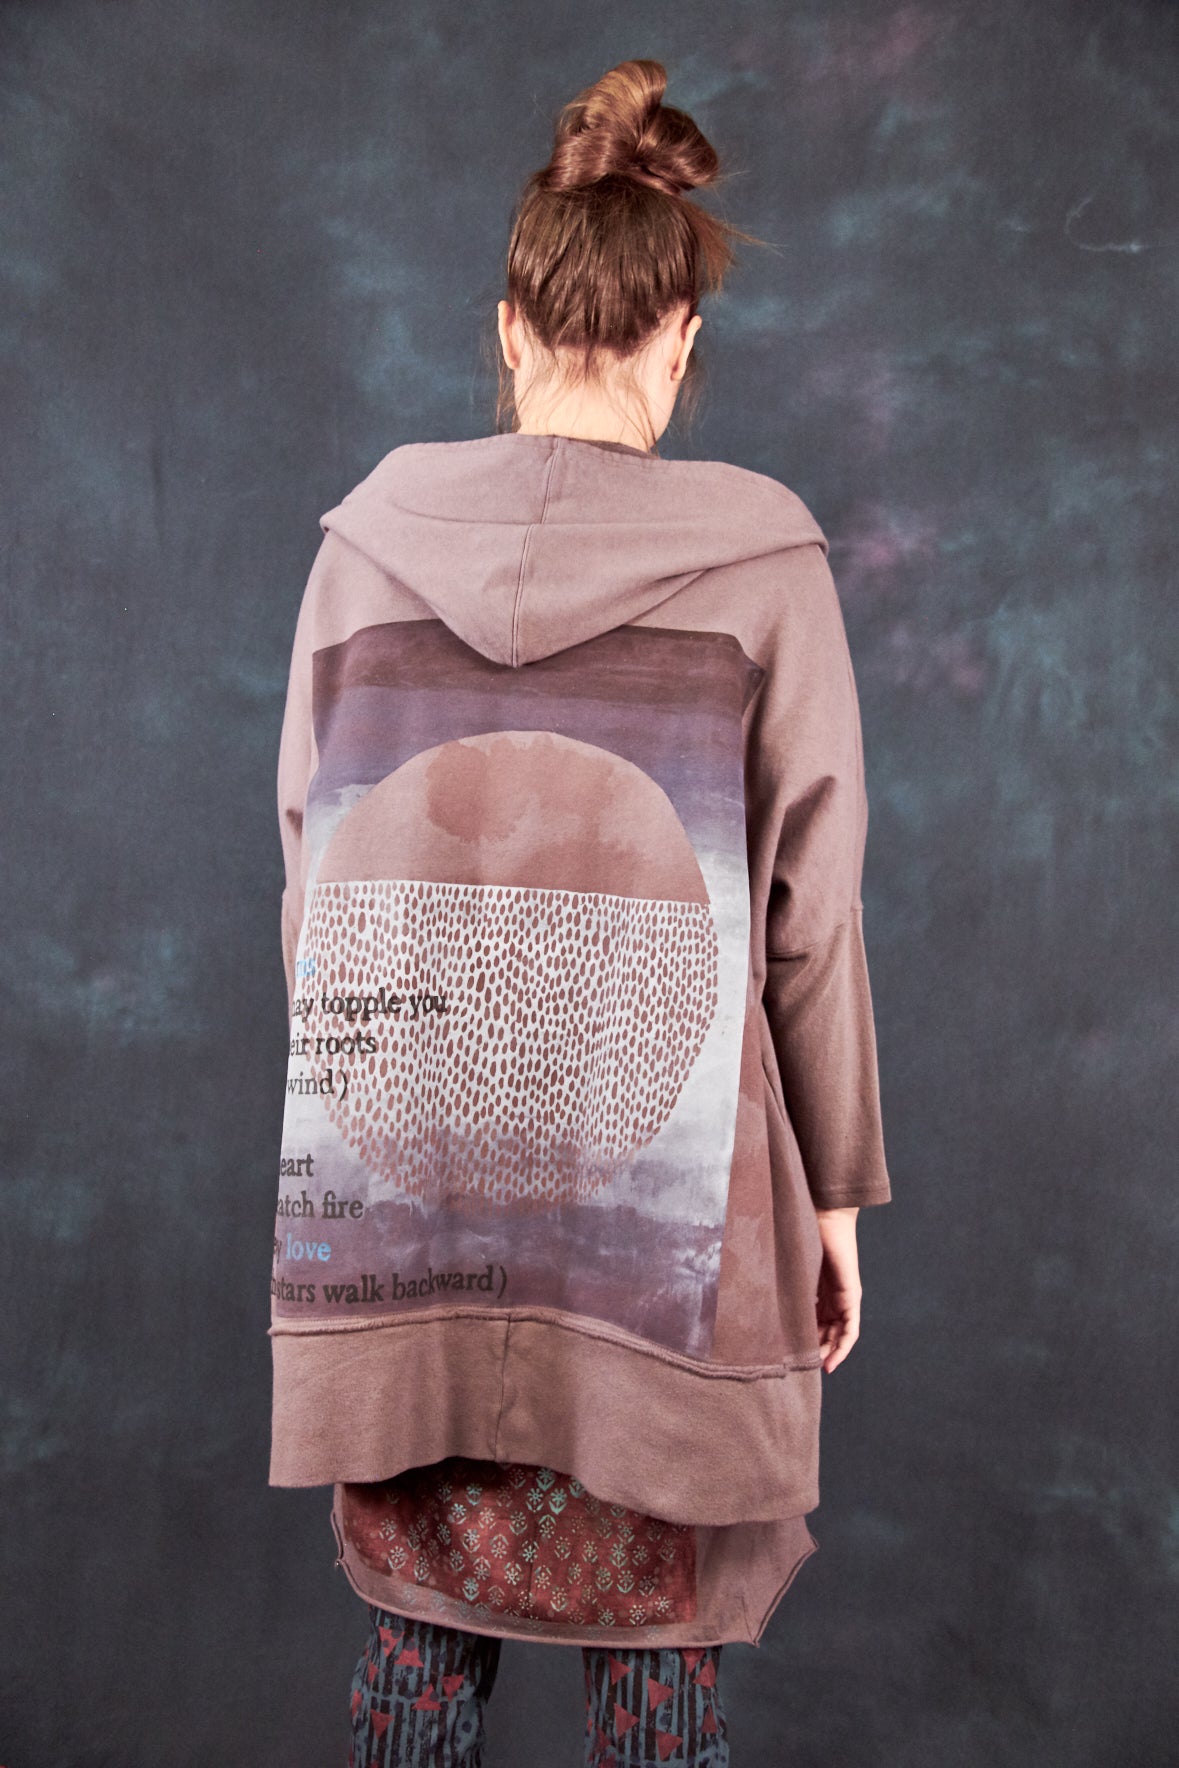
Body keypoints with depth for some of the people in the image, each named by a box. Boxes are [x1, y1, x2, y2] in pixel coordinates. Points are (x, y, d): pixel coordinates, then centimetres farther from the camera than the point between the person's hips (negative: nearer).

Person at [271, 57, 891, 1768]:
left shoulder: (367, 539, 1)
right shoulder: (761, 559, -7)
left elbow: (309, 876, 7)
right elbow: (808, 913, -4)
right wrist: (836, 1189, 7)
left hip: (398, 1194, 3)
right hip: (661, 1209, -2)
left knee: (420, 1623, 19)